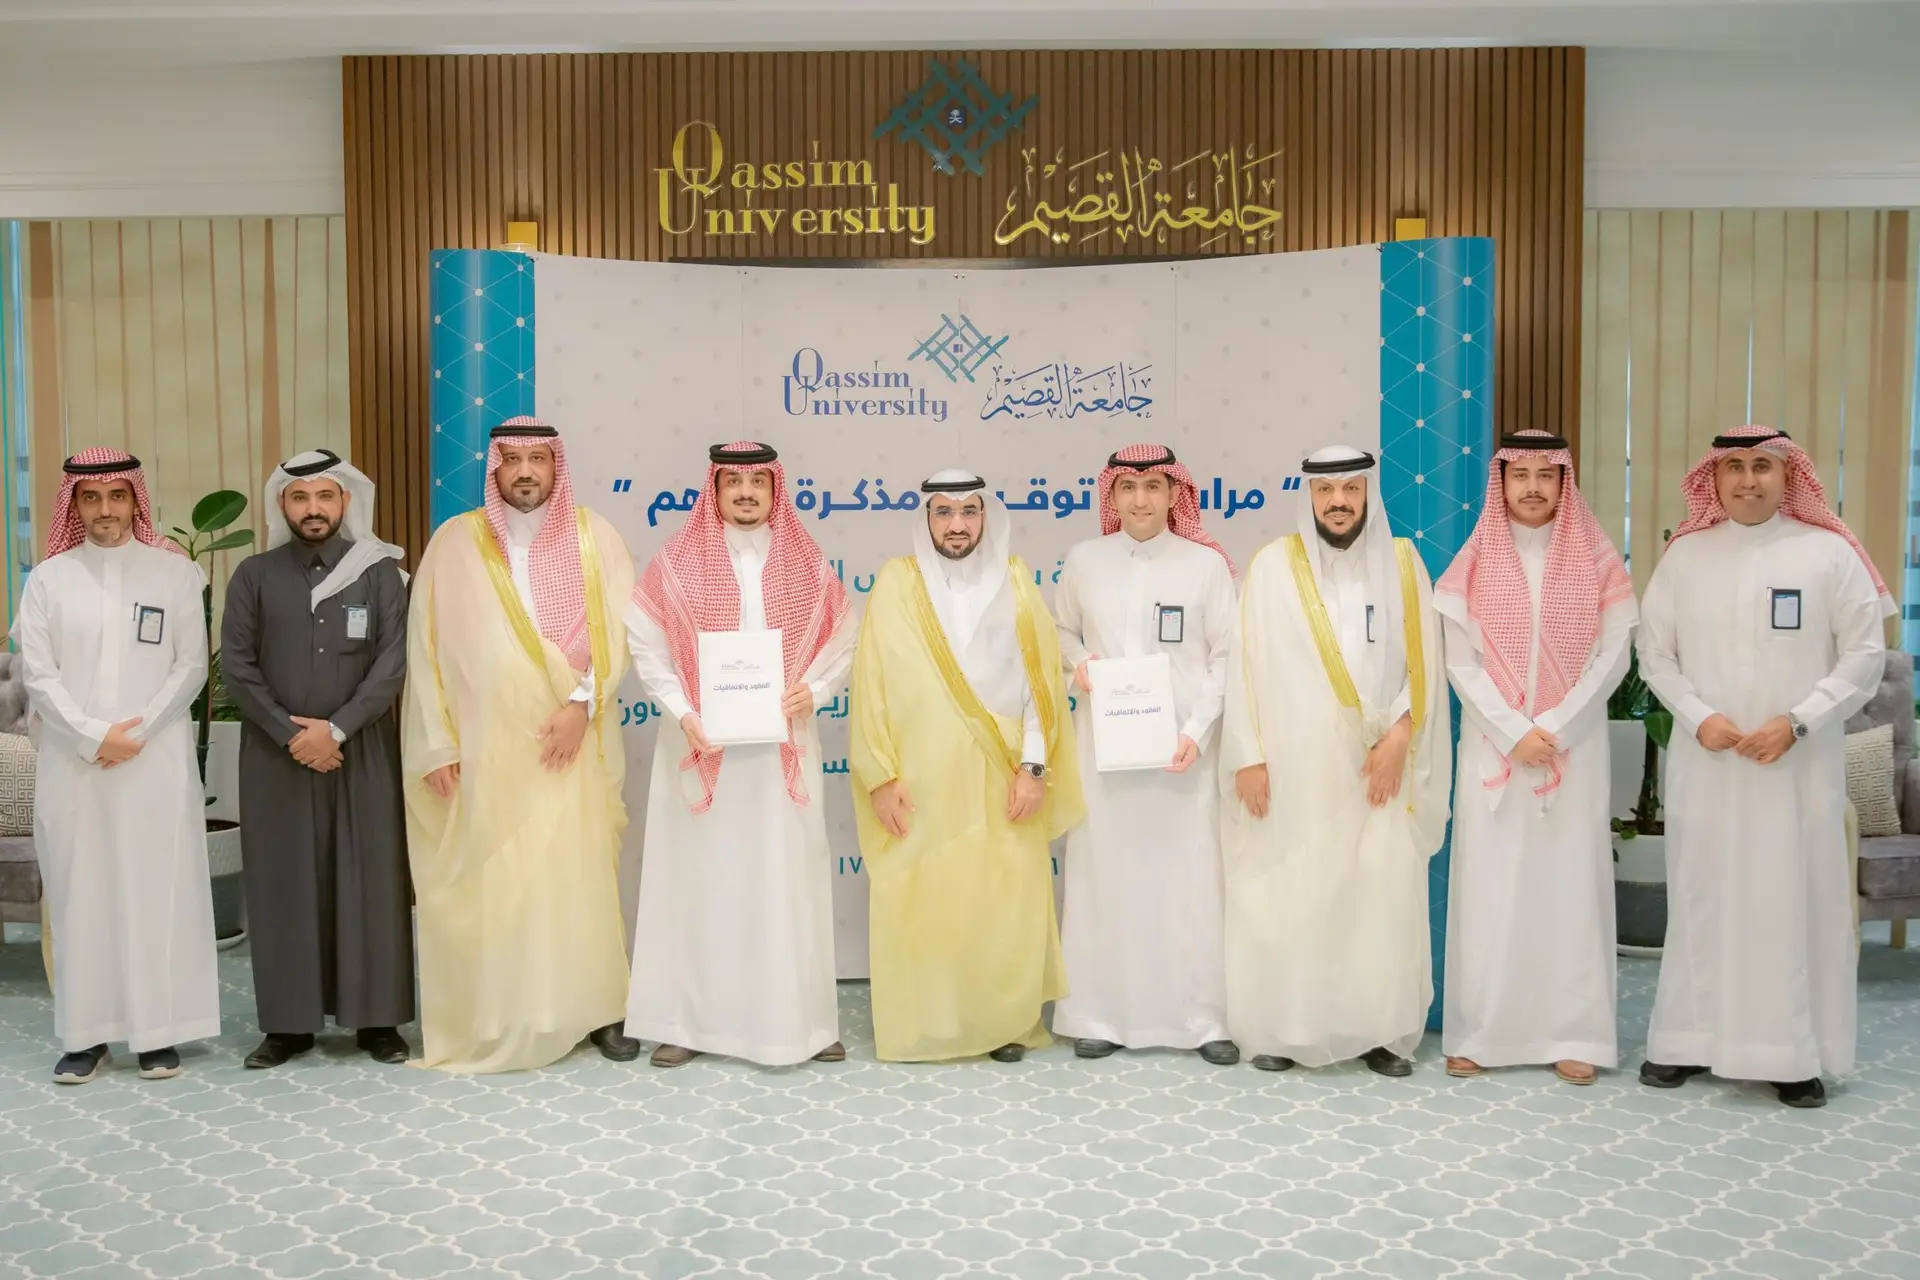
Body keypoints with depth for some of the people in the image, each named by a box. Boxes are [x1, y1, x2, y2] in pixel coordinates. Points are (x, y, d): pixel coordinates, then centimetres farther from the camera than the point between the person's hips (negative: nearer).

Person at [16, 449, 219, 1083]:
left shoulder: (175, 571, 3)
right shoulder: (48, 578, 6)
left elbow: (191, 666, 0)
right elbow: (37, 673, 1)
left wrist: (138, 731, -10)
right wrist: (93, 737, -10)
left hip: (157, 761, -1)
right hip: (72, 763, 1)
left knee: (158, 890, 1)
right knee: (79, 892, 4)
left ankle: (159, 1031, 8)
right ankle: (85, 1033, 12)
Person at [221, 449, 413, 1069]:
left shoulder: (380, 572, 3)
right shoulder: (254, 575, 6)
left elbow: (395, 661, -5)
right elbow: (235, 665, 1)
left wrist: (337, 728, -13)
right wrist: (290, 733, -9)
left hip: (362, 752, -1)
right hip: (276, 754, 1)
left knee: (368, 880, 1)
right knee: (282, 882, 4)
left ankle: (376, 1019, 9)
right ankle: (288, 1023, 12)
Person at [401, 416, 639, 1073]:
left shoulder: (594, 536, 4)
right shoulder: (455, 542, 4)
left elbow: (622, 626, -1)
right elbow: (425, 645, 4)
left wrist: (583, 702, -13)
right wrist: (436, 743, -2)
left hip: (571, 741, 0)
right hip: (483, 744, 0)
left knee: (581, 874, 3)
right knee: (484, 882, 2)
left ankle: (600, 1008, 13)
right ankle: (489, 1020, 12)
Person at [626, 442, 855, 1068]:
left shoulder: (807, 565, 6)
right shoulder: (677, 562, 1)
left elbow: (841, 643, 8)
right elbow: (647, 646, -1)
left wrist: (813, 691, -10)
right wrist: (683, 714, -12)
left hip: (784, 744, 1)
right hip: (701, 743, -1)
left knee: (787, 877, 4)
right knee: (699, 876, 3)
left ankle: (799, 1020, 13)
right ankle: (688, 1020, 13)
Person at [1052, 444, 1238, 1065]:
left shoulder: (1207, 563, 1)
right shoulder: (1084, 560, 6)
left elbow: (1228, 656, 0)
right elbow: (1061, 634, 18)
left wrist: (1198, 730, -11)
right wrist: (1078, 662, -4)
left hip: (1183, 745, -1)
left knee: (1191, 874, 0)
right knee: (1102, 872, 4)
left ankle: (1204, 1017, 12)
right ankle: (1101, 1015, 15)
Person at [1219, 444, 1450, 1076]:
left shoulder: (1402, 561, 7)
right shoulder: (1274, 563, 1)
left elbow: (1424, 662, 5)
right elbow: (1245, 664, -1)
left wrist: (1398, 738, -7)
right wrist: (1248, 755, -6)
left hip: (1376, 763, 2)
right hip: (1293, 761, -1)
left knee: (1382, 894, 1)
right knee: (1285, 894, 0)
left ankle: (1379, 1030, 13)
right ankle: (1281, 1029, 11)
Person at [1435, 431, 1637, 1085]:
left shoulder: (1597, 561, 3)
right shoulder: (1474, 564, 3)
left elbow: (1611, 658, -2)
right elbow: (1460, 663, -2)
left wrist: (1553, 728, -12)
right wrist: (1514, 733, -12)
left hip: (1575, 749, 0)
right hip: (1492, 747, 0)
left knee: (1571, 881, 2)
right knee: (1488, 883, 1)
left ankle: (1572, 1034, 10)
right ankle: (1478, 1031, 8)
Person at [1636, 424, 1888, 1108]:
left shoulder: (1829, 552, -1)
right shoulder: (1684, 555, 4)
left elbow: (1864, 654, -1)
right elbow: (1655, 652, 6)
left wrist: (1797, 723, -12)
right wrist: (1698, 718, -9)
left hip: (1802, 763, -1)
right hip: (1705, 760, 2)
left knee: (1798, 899, 2)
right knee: (1701, 896, 7)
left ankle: (1797, 1054, 12)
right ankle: (1688, 1040, 16)